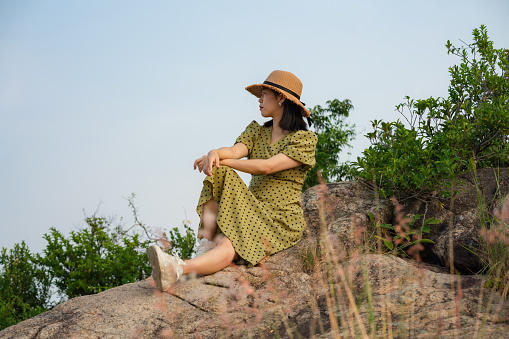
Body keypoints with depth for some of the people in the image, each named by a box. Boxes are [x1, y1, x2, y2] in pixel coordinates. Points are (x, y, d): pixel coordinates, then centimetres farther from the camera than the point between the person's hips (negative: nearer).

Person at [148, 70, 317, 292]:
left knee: (229, 247, -33)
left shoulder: (304, 139, -2)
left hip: (281, 222, -6)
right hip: (251, 211, 6)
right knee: (217, 177, -23)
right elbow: (235, 150, -4)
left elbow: (267, 167, -16)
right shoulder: (256, 132, 18)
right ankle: (207, 242, -41)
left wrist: (221, 161, -12)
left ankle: (176, 269, -60)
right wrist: (215, 153, -28)